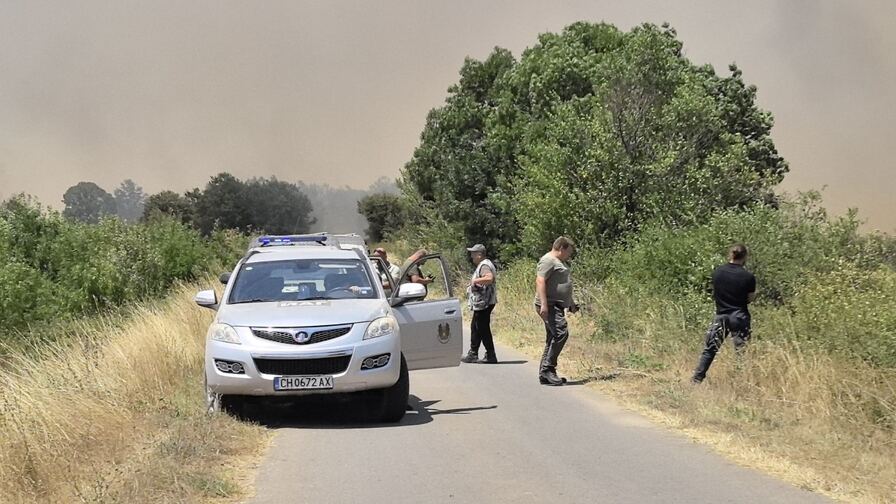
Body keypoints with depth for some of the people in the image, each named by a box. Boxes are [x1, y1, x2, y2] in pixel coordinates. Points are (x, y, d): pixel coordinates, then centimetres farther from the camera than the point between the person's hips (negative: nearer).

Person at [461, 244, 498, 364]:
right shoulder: (482, 265, 18)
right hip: (480, 303, 11)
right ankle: (473, 354, 25)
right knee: (475, 327, 17)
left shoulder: (484, 265, -16)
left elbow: (489, 278, -35)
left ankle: (491, 356, -2)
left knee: (483, 329, -6)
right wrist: (475, 282, 13)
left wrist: (476, 280, -24)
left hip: (483, 303, -11)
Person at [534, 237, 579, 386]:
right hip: (549, 306, -11)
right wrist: (543, 304, -27)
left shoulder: (559, 262, 24)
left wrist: (571, 304, 35)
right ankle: (548, 369, -19)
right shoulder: (548, 260, -9)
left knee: (553, 340, 10)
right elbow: (540, 281, -20)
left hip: (557, 306, 11)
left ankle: (545, 375, 12)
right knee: (561, 332, -21)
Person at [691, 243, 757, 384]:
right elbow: (751, 298, -2)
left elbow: (714, 294, 7)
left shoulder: (717, 272, -3)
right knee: (742, 351, 4)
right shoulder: (748, 276, -11)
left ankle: (696, 379, 8)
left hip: (721, 316, 2)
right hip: (740, 317, -2)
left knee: (709, 349, 8)